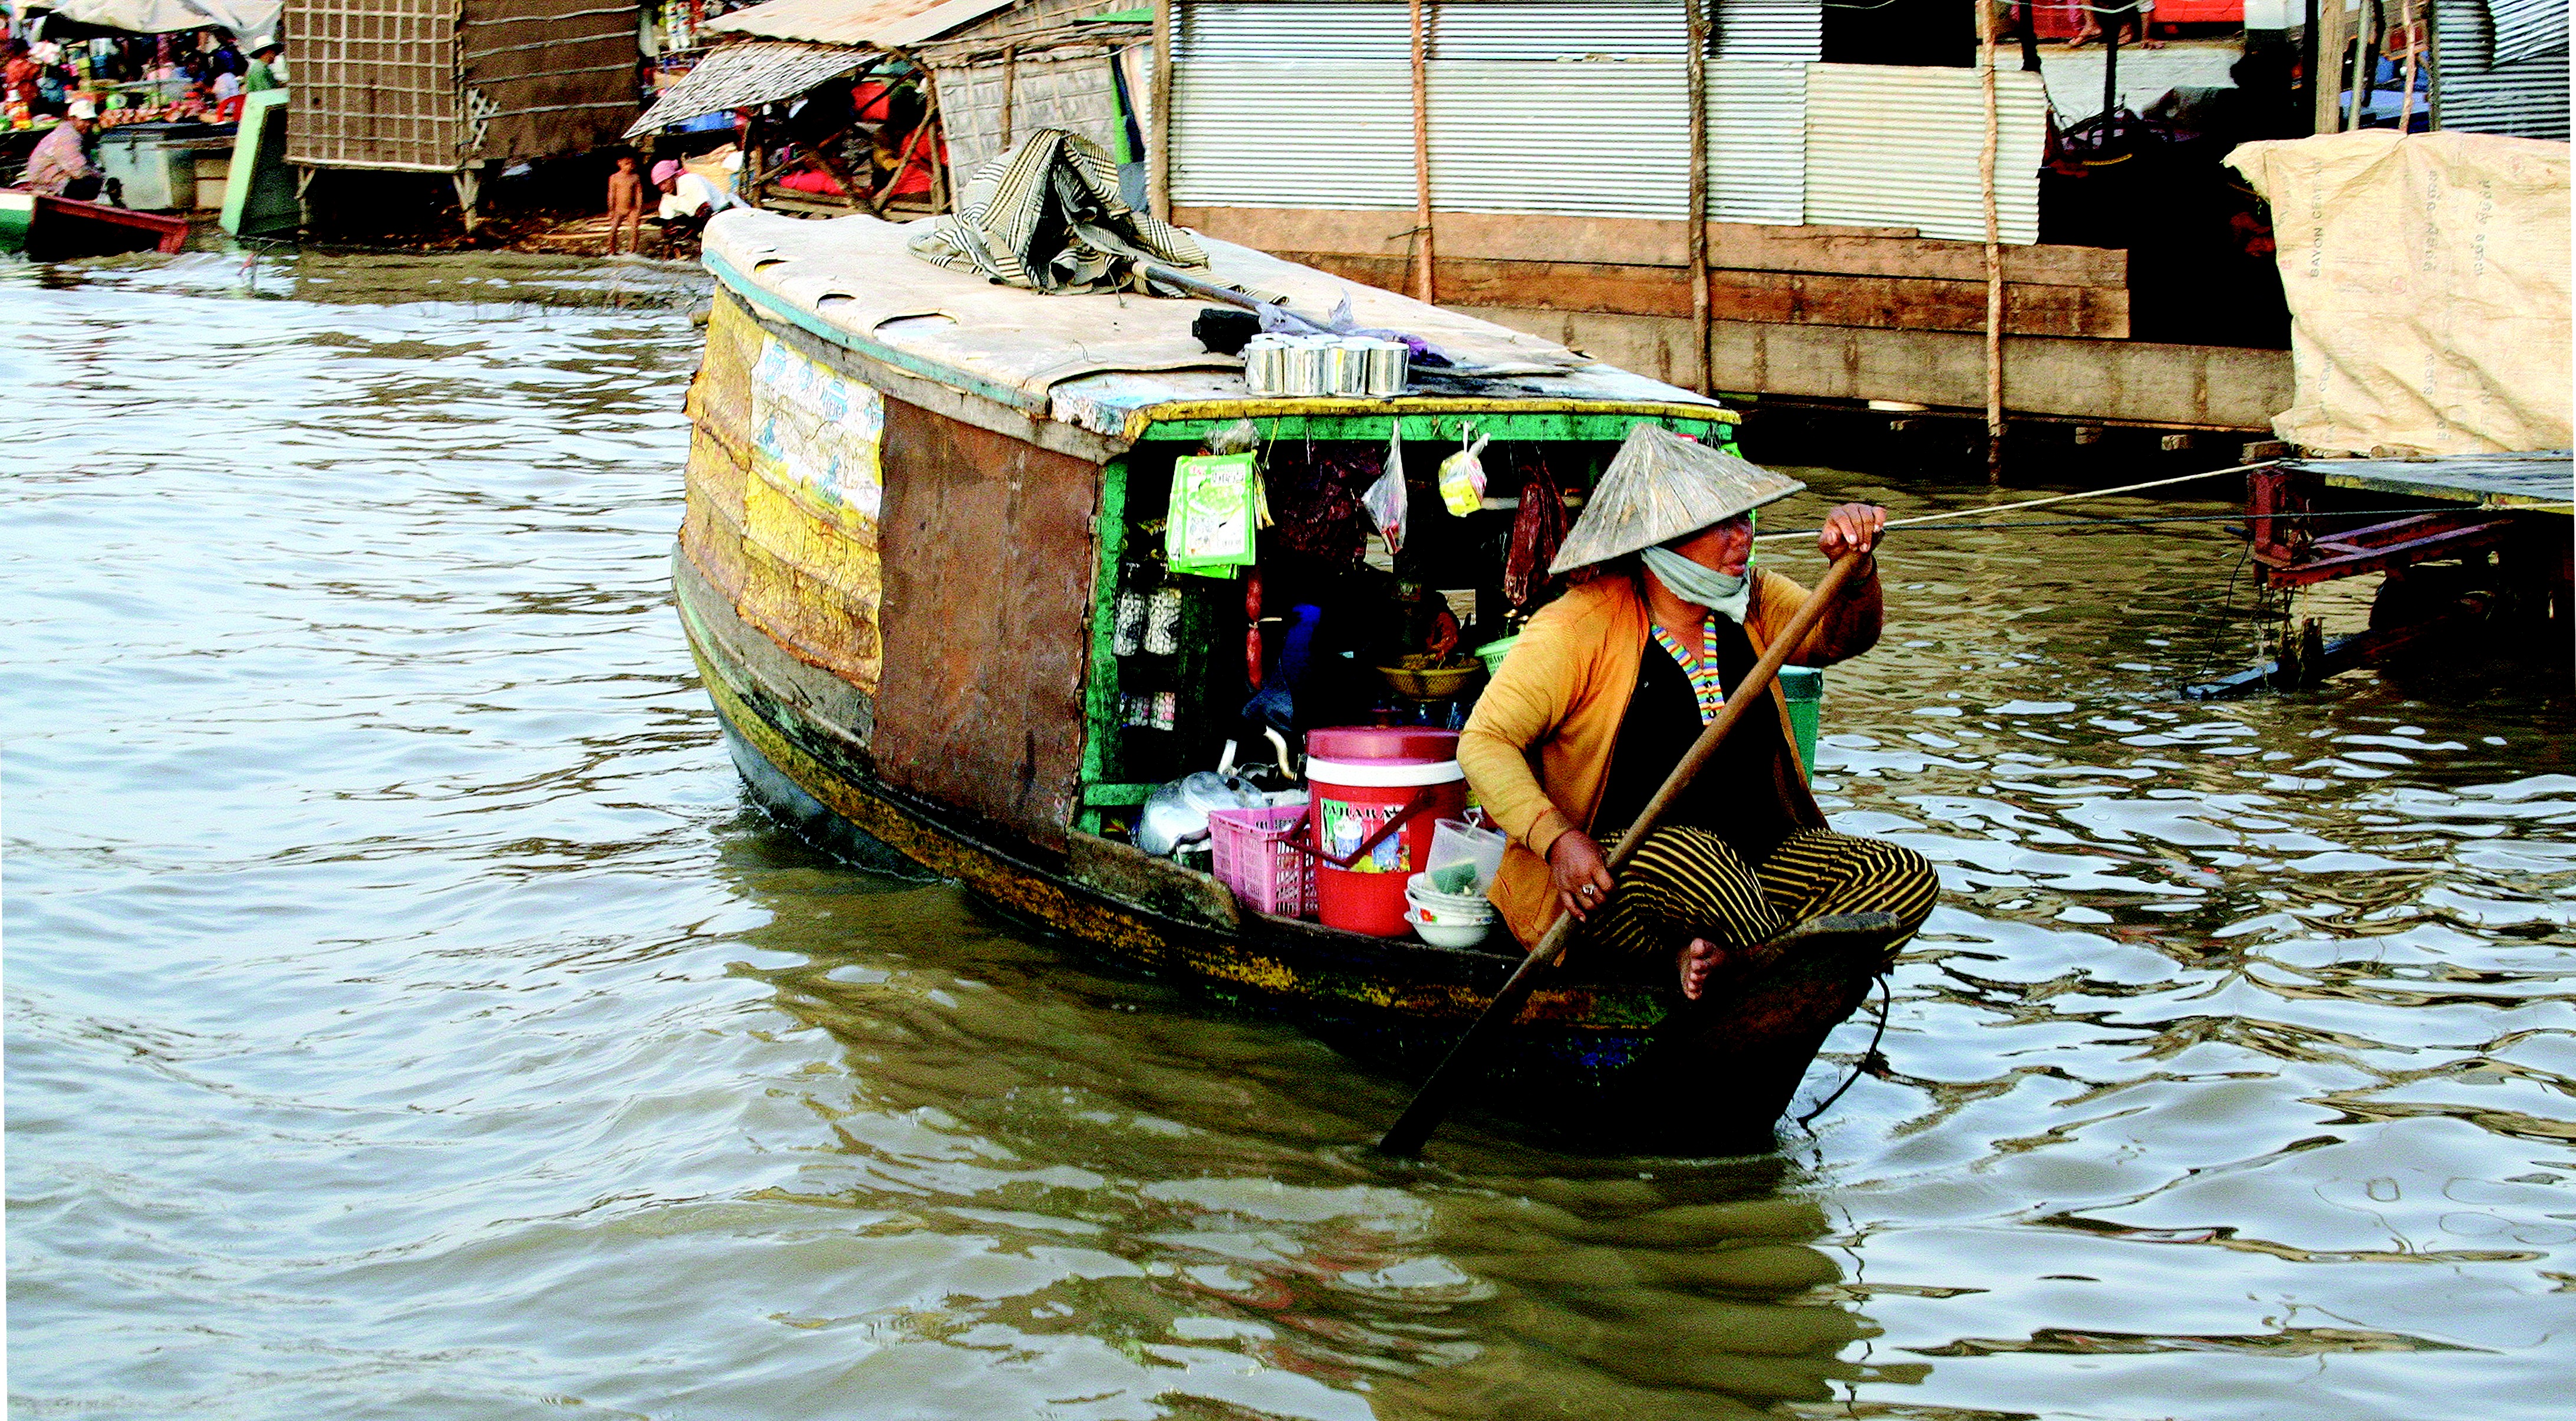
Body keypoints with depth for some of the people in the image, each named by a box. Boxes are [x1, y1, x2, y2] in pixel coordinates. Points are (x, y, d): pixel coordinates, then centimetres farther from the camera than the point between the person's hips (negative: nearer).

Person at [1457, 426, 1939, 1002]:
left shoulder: (1750, 600, 10)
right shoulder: (1579, 627, -10)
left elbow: (1837, 637, -2)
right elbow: (1485, 741, -14)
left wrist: (1855, 569, -24)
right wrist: (1557, 840, -28)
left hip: (1753, 863, 6)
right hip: (1603, 886, -6)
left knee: (1907, 879, -15)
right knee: (1688, 853, -40)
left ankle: (1720, 962, -28)